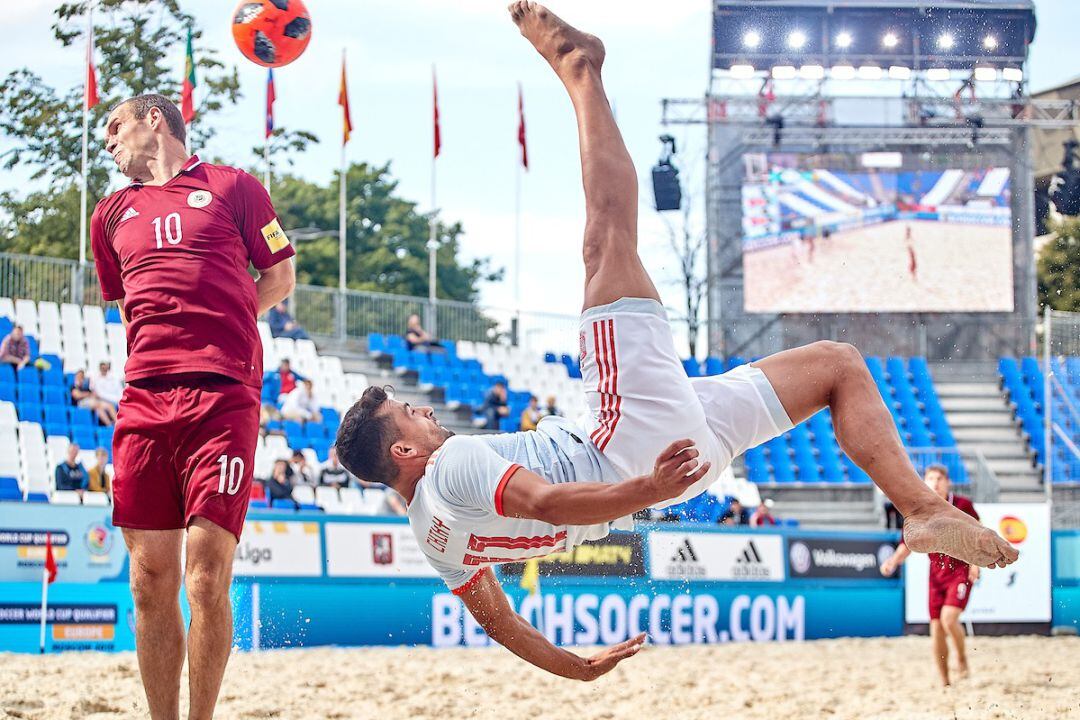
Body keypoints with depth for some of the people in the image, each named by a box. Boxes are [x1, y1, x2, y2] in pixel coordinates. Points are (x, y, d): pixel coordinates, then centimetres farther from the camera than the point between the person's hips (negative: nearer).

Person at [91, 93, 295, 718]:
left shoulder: (233, 186, 10)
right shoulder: (113, 213, 22)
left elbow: (280, 279, 14)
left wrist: (217, 325, 6)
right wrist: (188, 329, 15)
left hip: (223, 396, -4)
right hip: (144, 401, 4)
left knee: (207, 579, -11)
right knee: (151, 582, -1)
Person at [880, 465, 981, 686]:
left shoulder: (962, 505, -5)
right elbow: (907, 545, 7)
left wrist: (976, 562, -7)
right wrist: (893, 562, -12)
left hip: (961, 569, -4)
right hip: (936, 573, 4)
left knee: (949, 618, -23)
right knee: (936, 629, 1)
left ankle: (962, 657, 5)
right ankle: (944, 682, 14)